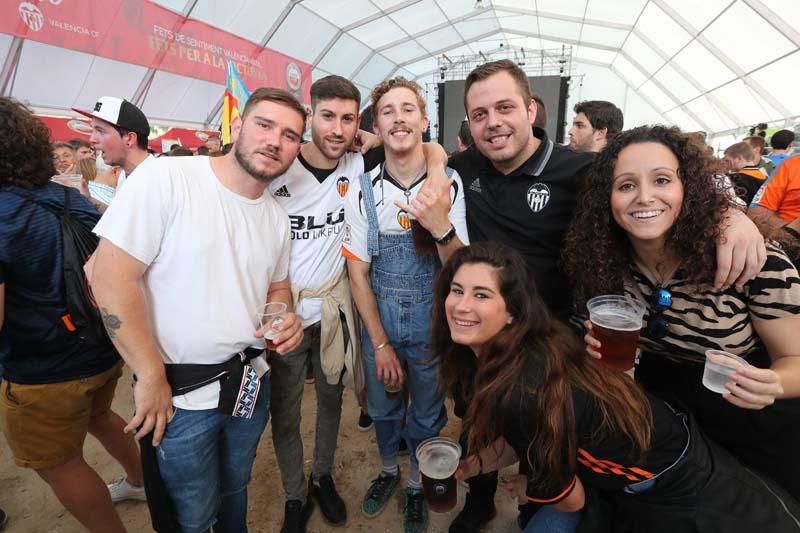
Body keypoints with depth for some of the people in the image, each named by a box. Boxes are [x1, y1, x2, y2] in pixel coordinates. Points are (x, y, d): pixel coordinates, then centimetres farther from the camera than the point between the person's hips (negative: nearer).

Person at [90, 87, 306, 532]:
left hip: (251, 383, 6)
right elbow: (112, 278, -19)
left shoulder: (277, 217, 3)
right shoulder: (166, 178, -18)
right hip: (179, 393, -5)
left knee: (235, 492, 26)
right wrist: (151, 379, -15)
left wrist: (286, 319, -8)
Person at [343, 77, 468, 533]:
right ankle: (389, 470, 51)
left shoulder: (449, 185, -12)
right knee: (383, 407, 22)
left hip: (432, 324, -1)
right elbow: (358, 273, -5)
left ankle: (417, 485, 46)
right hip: (380, 321, 1)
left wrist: (441, 226, -36)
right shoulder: (363, 191, -10)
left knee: (426, 416, 18)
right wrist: (380, 344, -5)